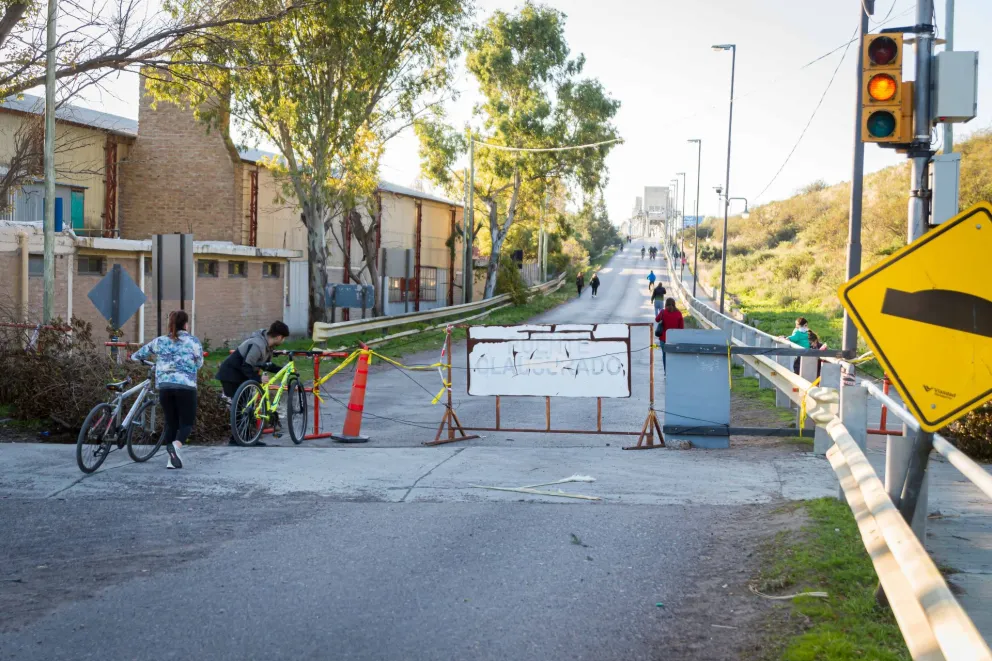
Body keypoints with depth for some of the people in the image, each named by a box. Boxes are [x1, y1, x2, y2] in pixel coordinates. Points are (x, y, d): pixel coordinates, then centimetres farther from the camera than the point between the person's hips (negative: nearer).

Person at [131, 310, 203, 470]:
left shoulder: (159, 341, 10)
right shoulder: (193, 342, 2)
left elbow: (138, 355, 19)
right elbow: (199, 363, 11)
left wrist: (133, 356, 42)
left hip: (164, 386, 3)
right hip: (186, 386, -3)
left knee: (170, 422, 14)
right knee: (186, 422, 5)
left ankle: (172, 458, 5)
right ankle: (177, 444, -26)